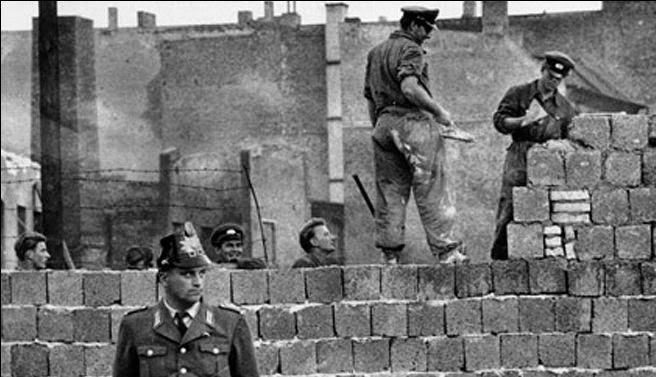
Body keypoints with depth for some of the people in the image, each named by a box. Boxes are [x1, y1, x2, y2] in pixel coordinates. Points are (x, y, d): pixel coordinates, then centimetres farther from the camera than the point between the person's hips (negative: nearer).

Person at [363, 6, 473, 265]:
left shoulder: (375, 53, 20)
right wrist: (439, 111, -15)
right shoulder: (410, 50, -6)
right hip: (413, 120, -7)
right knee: (431, 192, -5)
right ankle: (445, 251, -7)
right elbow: (409, 87, -22)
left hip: (384, 124, 7)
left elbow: (370, 98, 21)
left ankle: (390, 257, 3)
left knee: (389, 193, 6)